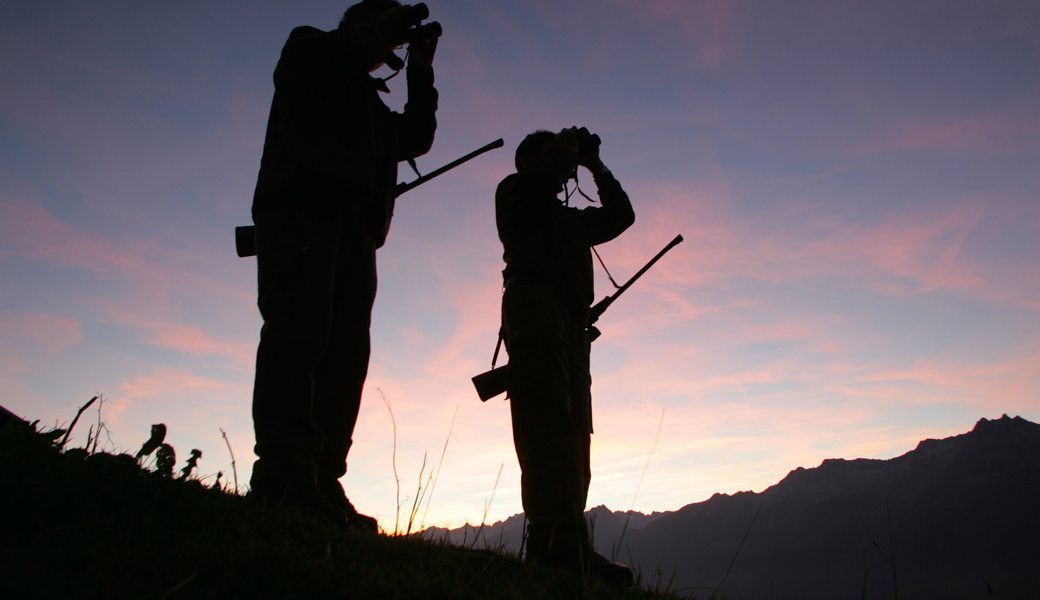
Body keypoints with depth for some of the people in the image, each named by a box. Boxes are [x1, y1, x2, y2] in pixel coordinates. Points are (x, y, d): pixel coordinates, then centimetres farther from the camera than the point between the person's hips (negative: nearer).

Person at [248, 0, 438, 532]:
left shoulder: (371, 105, 38)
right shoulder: (307, 48, 22)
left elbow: (417, 138, 29)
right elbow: (333, 52, -1)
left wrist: (421, 70, 27)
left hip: (354, 228, 7)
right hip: (301, 207, -6)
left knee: (345, 350, -8)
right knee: (300, 328, -22)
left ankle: (320, 483, -13)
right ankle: (283, 474, -28)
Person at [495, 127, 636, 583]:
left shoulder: (567, 218, 36)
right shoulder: (514, 190, 17)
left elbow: (621, 215, 37)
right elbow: (543, 176, -5)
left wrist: (596, 166, 33)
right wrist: (566, 147, 14)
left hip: (570, 320, 8)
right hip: (534, 303, -8)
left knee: (572, 431, -5)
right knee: (549, 422, -21)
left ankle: (563, 546, -9)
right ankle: (561, 541, -29)